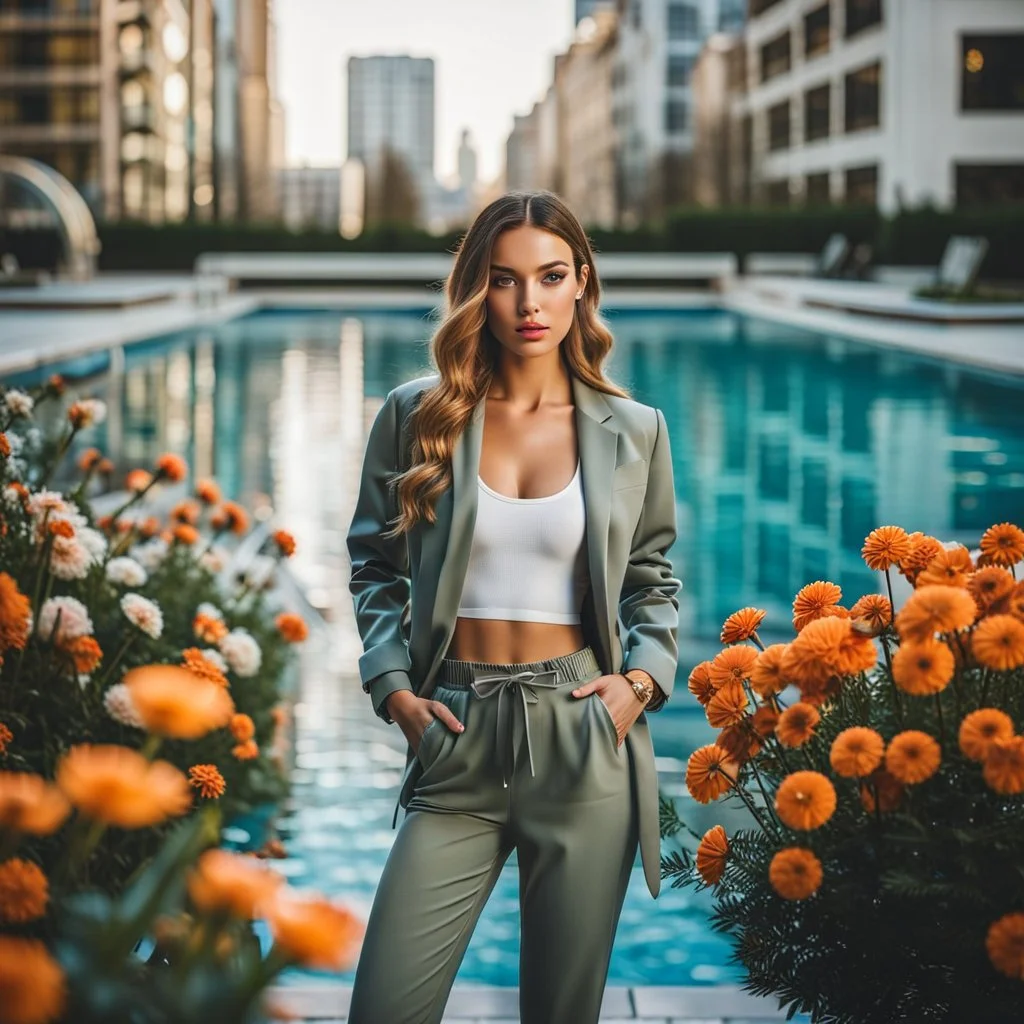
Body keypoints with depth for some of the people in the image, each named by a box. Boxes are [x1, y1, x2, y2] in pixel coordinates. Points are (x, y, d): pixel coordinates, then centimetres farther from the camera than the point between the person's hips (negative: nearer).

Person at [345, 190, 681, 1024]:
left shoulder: (632, 431, 4)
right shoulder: (417, 416, 1)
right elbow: (375, 563, 10)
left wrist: (643, 678, -3)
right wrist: (393, 685, -2)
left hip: (583, 741, 0)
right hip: (458, 739, 0)